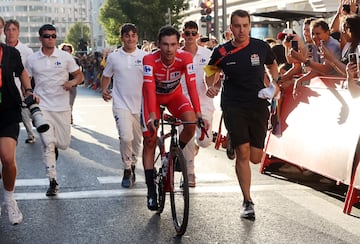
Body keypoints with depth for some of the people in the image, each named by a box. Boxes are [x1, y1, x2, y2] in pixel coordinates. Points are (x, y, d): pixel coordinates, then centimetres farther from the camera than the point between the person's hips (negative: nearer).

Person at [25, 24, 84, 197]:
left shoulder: (65, 57, 1)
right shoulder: (32, 59, 4)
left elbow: (79, 75, 7)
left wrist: (73, 82, -15)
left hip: (62, 107, 1)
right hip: (42, 107, -1)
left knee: (63, 144, 5)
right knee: (48, 143, -11)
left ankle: (54, 147, 43)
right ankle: (52, 181, -5)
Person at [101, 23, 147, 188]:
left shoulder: (145, 56, 1)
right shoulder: (114, 57, 3)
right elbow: (106, 76, 17)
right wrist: (104, 89, -1)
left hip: (140, 104, 1)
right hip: (121, 104, -1)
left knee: (137, 139, 12)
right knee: (126, 137, -17)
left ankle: (132, 166, 34)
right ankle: (127, 170, 0)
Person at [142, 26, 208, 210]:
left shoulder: (185, 58, -27)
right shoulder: (150, 59, -32)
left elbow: (191, 86, -33)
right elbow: (150, 89, -41)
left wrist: (199, 114, -42)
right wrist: (152, 116, -52)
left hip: (174, 95, 1)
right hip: (154, 97, -1)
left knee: (191, 122, -27)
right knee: (149, 141, -6)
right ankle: (151, 190, 1)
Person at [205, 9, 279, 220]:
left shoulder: (261, 47, 0)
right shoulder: (222, 52, -2)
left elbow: (272, 65, 20)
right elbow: (211, 71, 15)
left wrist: (274, 83, 3)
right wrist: (211, 86, -5)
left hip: (259, 105, 2)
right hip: (233, 106, -2)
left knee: (255, 158, 3)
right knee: (243, 153, -12)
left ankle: (234, 143, 39)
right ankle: (248, 202, 0)